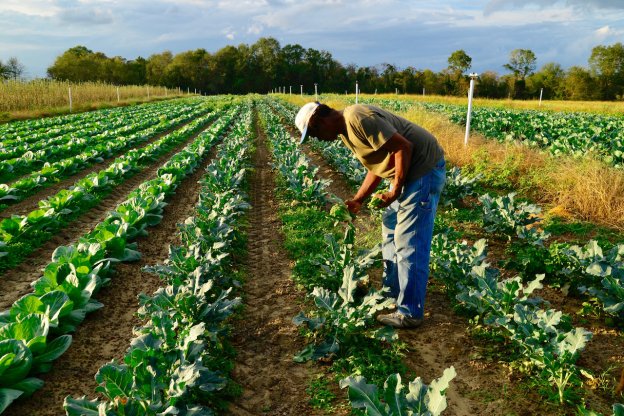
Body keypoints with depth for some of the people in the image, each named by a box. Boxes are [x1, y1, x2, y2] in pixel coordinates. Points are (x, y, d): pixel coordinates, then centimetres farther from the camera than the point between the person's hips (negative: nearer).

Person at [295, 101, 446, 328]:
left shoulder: (358, 118, -22)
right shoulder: (345, 130, 10)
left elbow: (404, 147, -25)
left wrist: (394, 192, -18)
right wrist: (358, 199, 10)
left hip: (424, 168, -11)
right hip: (406, 171, 11)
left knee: (409, 244, -6)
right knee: (390, 234, 19)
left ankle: (409, 313, 5)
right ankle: (391, 293, 34)